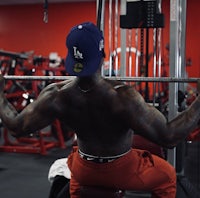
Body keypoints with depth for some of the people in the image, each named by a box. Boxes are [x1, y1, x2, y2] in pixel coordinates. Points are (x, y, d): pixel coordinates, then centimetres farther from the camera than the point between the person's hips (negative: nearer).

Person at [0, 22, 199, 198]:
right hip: (123, 172, -3)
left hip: (84, 171, 4)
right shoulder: (122, 95, -35)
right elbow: (169, 137, -33)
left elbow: (16, 127, -12)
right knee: (167, 176, 26)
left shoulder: (56, 95, -24)